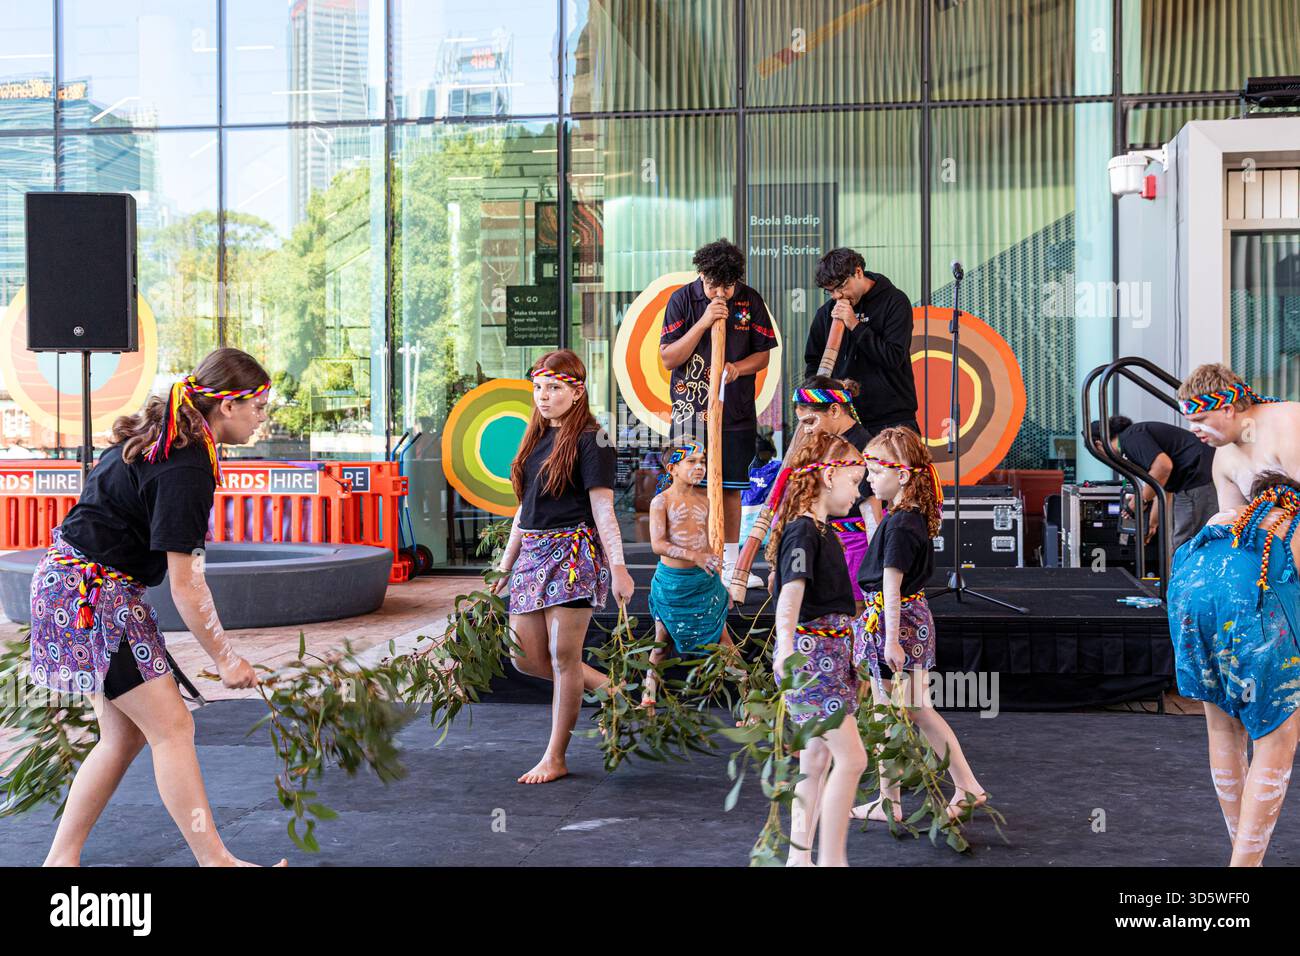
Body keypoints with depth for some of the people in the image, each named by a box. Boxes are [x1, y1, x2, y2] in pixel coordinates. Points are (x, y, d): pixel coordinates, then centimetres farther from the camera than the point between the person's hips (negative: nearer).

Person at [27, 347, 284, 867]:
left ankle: (60, 860, 17)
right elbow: (185, 585, -20)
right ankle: (215, 861, -1)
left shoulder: (157, 440, 9)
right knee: (172, 726, -7)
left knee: (124, 735, 11)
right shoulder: (185, 469, -21)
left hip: (71, 580, 10)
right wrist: (225, 659, -11)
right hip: (91, 593, -10)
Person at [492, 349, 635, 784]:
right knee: (526, 659, 6)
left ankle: (555, 758, 5)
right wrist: (505, 565, 19)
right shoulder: (536, 438, 16)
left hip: (574, 553, -8)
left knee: (563, 656, -4)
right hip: (532, 553, 8)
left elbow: (603, 508, -11)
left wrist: (617, 566, -18)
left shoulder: (590, 438, -5)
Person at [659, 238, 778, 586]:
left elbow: (763, 354, 8)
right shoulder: (682, 299, -4)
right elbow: (668, 358, -8)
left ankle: (730, 562, 19)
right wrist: (703, 323, -17)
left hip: (736, 411, 3)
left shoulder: (750, 301, 3)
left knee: (732, 487, 9)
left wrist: (737, 368, -13)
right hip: (692, 410, -2)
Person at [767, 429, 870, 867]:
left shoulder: (821, 530, 15)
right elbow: (791, 590, -30)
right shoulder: (803, 530, -15)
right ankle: (831, 860, -5)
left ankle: (799, 856, 17)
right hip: (811, 652, -10)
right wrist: (786, 646, -45)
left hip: (828, 652, 10)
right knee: (851, 757, -10)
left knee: (817, 759, 11)